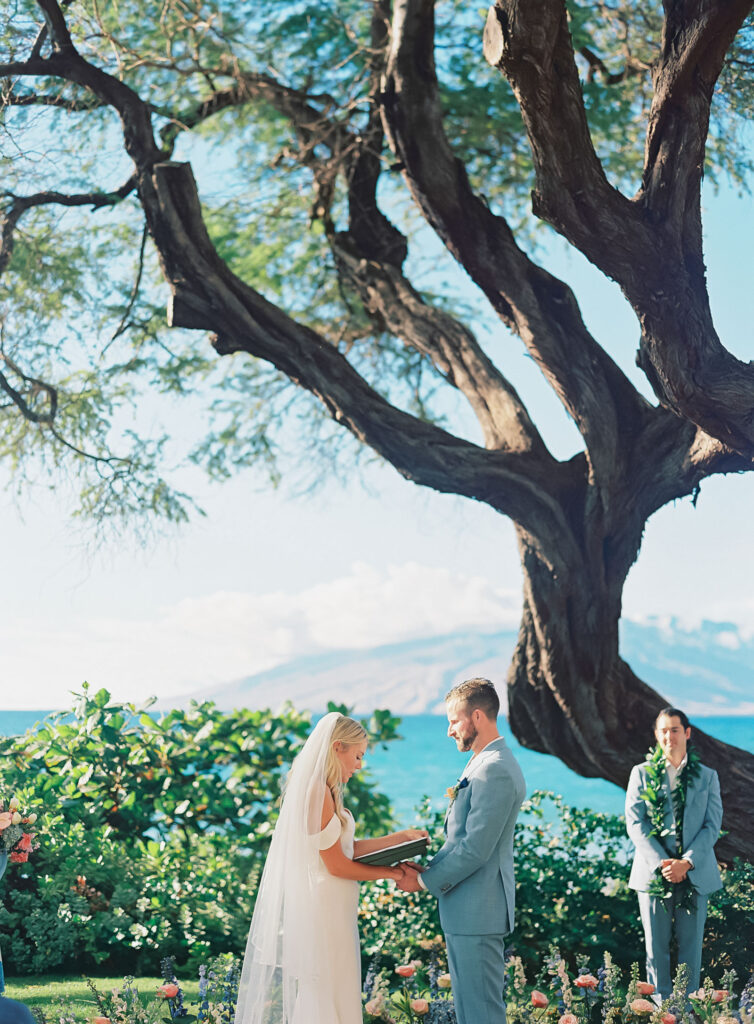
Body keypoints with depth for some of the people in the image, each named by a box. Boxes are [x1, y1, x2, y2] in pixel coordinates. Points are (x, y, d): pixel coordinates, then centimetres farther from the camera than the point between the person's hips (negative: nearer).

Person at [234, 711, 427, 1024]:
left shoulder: (319, 789, 12)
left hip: (324, 908, 10)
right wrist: (391, 873, -8)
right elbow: (337, 865, -17)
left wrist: (400, 837, 11)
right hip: (322, 910, -10)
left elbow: (347, 847, 12)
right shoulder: (318, 792, -19)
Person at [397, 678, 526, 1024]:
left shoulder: (496, 771, -19)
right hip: (466, 909, 11)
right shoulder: (482, 764, 15)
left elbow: (476, 849, -22)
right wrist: (428, 869, 6)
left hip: (477, 911, -11)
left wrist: (425, 881, -11)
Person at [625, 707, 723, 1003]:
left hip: (694, 874, 1)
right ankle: (662, 1005, 13)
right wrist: (661, 862, -13)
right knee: (656, 946, 3)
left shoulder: (707, 777, 8)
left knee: (691, 945, 4)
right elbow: (635, 824, -1)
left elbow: (712, 826, 1)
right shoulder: (642, 774, 5)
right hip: (653, 874, 0)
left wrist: (687, 862, -13)